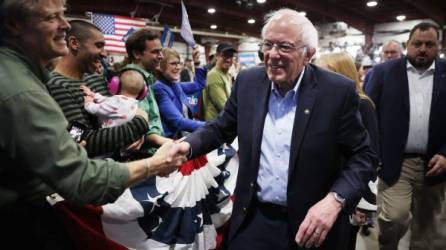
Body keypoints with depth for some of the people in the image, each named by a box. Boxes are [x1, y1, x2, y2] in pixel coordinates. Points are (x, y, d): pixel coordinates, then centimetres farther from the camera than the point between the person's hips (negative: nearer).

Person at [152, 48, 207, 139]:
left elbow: (199, 85, 27)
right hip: (171, 139, -8)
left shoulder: (175, 85, 11)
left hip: (185, 136, 8)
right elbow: (178, 121, -20)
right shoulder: (159, 88, -13)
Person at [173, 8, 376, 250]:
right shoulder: (248, 82, -3)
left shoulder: (338, 91, -12)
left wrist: (335, 200, -22)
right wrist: (186, 145, -12)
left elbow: (362, 155, -8)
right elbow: (221, 127, 6)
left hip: (313, 224, -1)